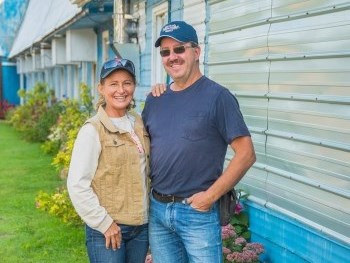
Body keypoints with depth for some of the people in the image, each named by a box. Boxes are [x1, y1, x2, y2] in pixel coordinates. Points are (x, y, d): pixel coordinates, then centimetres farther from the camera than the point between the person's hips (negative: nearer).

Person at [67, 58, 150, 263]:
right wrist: (104, 222, -13)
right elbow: (77, 185, -14)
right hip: (107, 230, -5)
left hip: (142, 225, 6)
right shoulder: (93, 130, -13)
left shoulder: (139, 123, 5)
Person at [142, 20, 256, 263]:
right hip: (156, 209, 6)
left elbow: (246, 155, -13)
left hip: (197, 211, -5)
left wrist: (211, 195, -16)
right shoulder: (154, 100, 8)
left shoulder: (217, 96, -9)